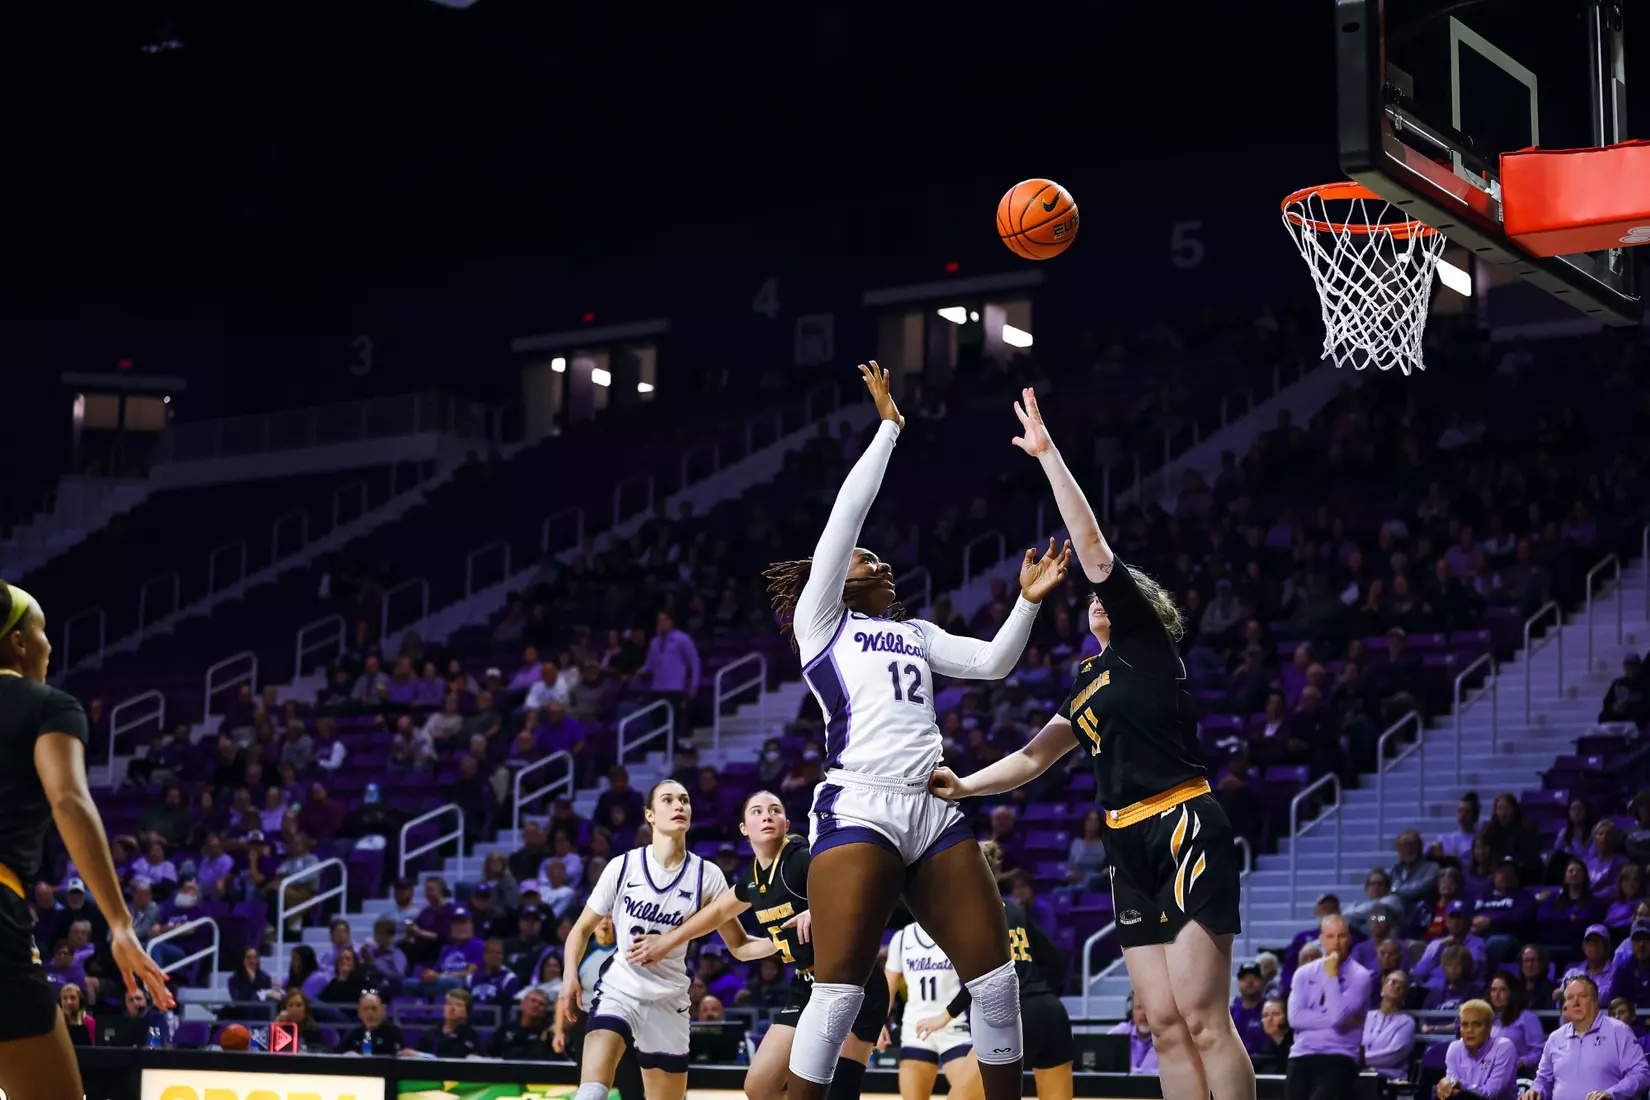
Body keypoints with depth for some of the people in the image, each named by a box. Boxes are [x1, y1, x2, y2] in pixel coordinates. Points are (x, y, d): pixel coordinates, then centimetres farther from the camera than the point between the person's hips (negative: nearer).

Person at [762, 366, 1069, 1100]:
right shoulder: (819, 620, 10)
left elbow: (992, 662, 17)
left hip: (934, 813, 6)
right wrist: (889, 427, 7)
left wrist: (1029, 600, 2)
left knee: (996, 976, 2)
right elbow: (846, 515, 4)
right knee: (839, 989, -12)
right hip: (860, 809, -6)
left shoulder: (914, 634, 26)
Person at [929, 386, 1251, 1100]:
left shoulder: (1146, 641, 2)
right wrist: (963, 786, 9)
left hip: (1185, 831, -8)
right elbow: (1035, 756, 23)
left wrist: (1047, 453, -3)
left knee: (1203, 1018, -13)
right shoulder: (1088, 682, 22)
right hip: (1130, 848, 8)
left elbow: (1092, 547, -5)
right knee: (1165, 1025, 4)